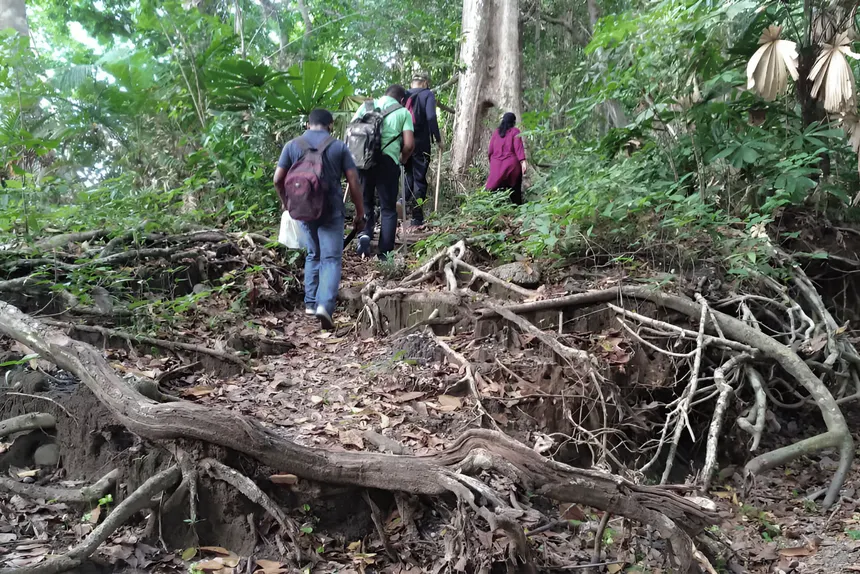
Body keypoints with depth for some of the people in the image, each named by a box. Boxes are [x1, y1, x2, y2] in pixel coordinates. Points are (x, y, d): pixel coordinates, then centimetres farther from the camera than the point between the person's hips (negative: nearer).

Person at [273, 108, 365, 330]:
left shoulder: (292, 145, 5)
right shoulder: (339, 146, 0)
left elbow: (278, 180, 3)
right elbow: (354, 182, -3)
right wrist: (360, 213, 4)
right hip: (331, 210, -3)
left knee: (313, 255, 20)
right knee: (331, 259, -3)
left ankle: (310, 303, 20)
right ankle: (325, 306, -21)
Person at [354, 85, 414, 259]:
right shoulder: (403, 112, 10)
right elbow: (409, 144, 0)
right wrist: (402, 159, 18)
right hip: (388, 160, -2)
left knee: (365, 201, 20)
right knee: (388, 208, 8)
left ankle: (364, 233, -3)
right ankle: (385, 252, 6)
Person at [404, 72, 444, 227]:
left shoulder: (404, 95, 12)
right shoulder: (427, 94, -1)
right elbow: (431, 118, -13)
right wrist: (438, 140, -7)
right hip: (421, 144, -4)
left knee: (409, 176, 18)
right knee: (419, 179, -1)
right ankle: (417, 219, -3)